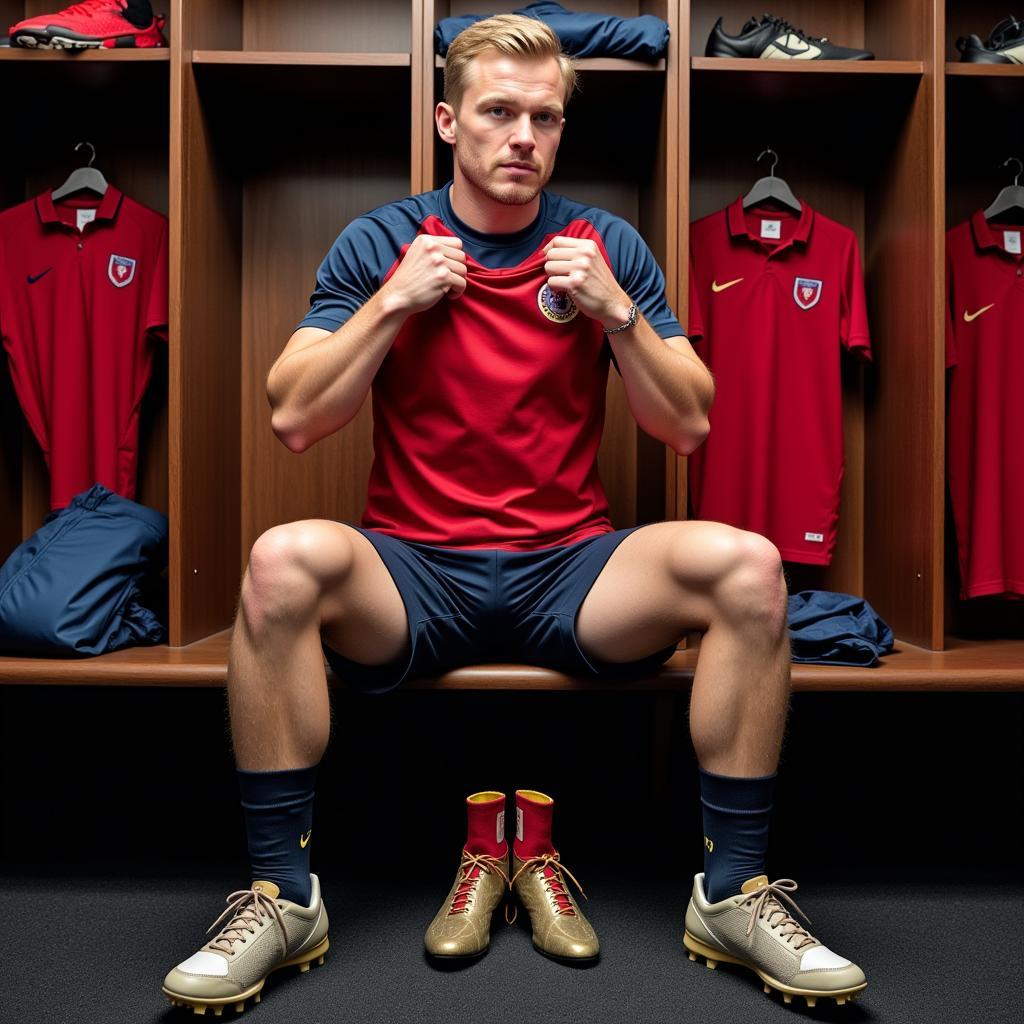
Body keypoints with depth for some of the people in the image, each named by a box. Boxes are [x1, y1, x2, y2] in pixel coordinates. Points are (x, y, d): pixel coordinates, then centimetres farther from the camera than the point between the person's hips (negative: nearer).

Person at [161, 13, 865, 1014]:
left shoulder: (606, 245, 9)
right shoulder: (379, 243, 6)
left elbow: (688, 426, 6)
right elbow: (293, 419, -2)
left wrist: (616, 312, -8)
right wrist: (396, 301, -9)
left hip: (572, 571, 1)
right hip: (414, 574, 0)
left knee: (747, 566, -25)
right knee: (283, 559, -30)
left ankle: (733, 894, -7)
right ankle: (281, 897, -11)